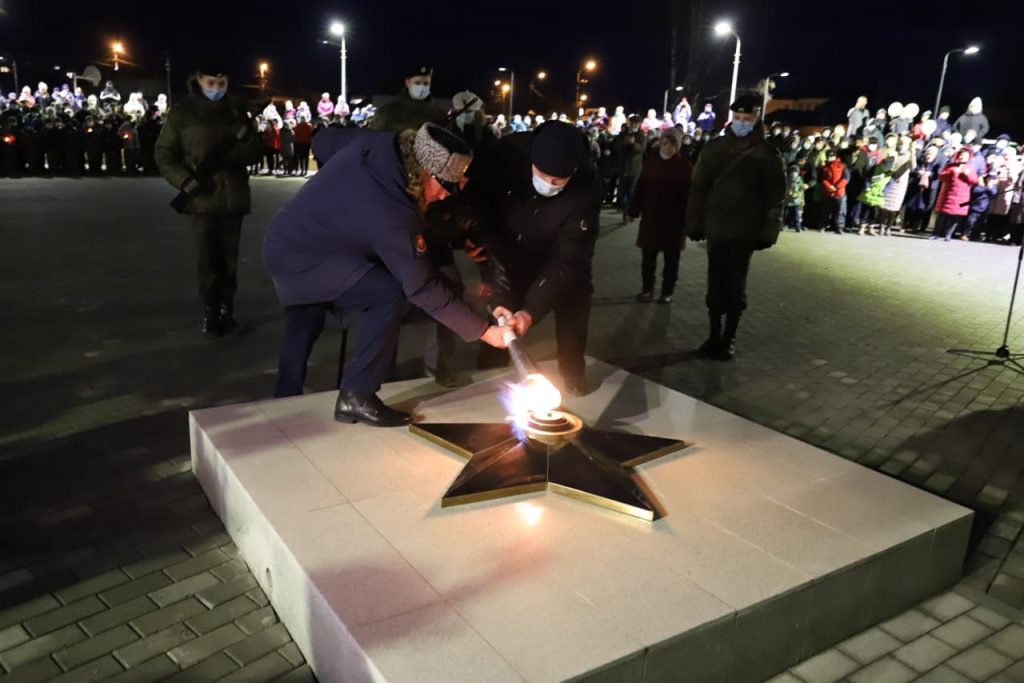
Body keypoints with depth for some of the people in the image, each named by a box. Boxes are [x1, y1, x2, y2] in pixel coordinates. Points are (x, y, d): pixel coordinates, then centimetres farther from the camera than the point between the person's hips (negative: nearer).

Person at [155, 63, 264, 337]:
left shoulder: (236, 109, 8)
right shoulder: (182, 111, 1)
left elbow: (255, 150, 4)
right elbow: (164, 154, 2)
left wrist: (227, 154, -16)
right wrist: (186, 181, -14)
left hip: (234, 197, 2)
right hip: (204, 198, -2)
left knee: (229, 260, 7)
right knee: (208, 261, -3)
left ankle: (227, 313, 17)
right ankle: (210, 315, 9)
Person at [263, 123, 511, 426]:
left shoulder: (372, 144, -11)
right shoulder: (391, 216, -32)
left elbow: (322, 141, 9)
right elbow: (423, 288, -26)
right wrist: (483, 331, -20)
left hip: (284, 242, 10)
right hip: (299, 258, -10)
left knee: (305, 323, 27)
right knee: (388, 294, -22)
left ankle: (286, 399, 44)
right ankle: (356, 397, -12)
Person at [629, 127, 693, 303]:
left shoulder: (685, 165, -6)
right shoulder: (650, 161, 2)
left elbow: (689, 193, -8)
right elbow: (640, 187, 4)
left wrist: (688, 218, -11)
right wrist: (635, 209, 1)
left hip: (675, 219, -2)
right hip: (651, 216, 2)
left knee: (671, 258, 8)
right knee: (648, 255, 8)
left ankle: (667, 291, 19)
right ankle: (647, 289, 20)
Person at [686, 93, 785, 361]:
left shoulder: (766, 153, -2)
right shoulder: (714, 148, 4)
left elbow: (776, 194, -4)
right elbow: (698, 187, 4)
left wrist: (768, 231, -9)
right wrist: (695, 223, 0)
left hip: (745, 232, -2)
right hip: (716, 229, 2)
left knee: (735, 286, 6)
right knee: (715, 284, 8)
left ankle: (729, 338, 16)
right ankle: (714, 335, 20)